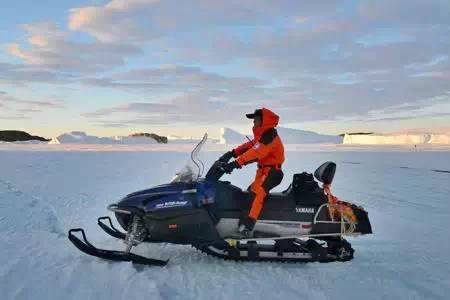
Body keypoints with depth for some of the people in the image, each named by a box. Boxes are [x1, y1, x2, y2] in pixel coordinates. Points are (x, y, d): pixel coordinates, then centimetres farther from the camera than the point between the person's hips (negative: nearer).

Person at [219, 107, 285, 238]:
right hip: (264, 170, 11)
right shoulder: (263, 135, 17)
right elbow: (249, 145, 12)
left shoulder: (269, 136, -17)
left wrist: (236, 163, -36)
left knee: (257, 193, -27)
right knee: (250, 192, 13)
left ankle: (246, 228, -37)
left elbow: (255, 153, -29)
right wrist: (232, 153, -1)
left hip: (272, 171, -11)